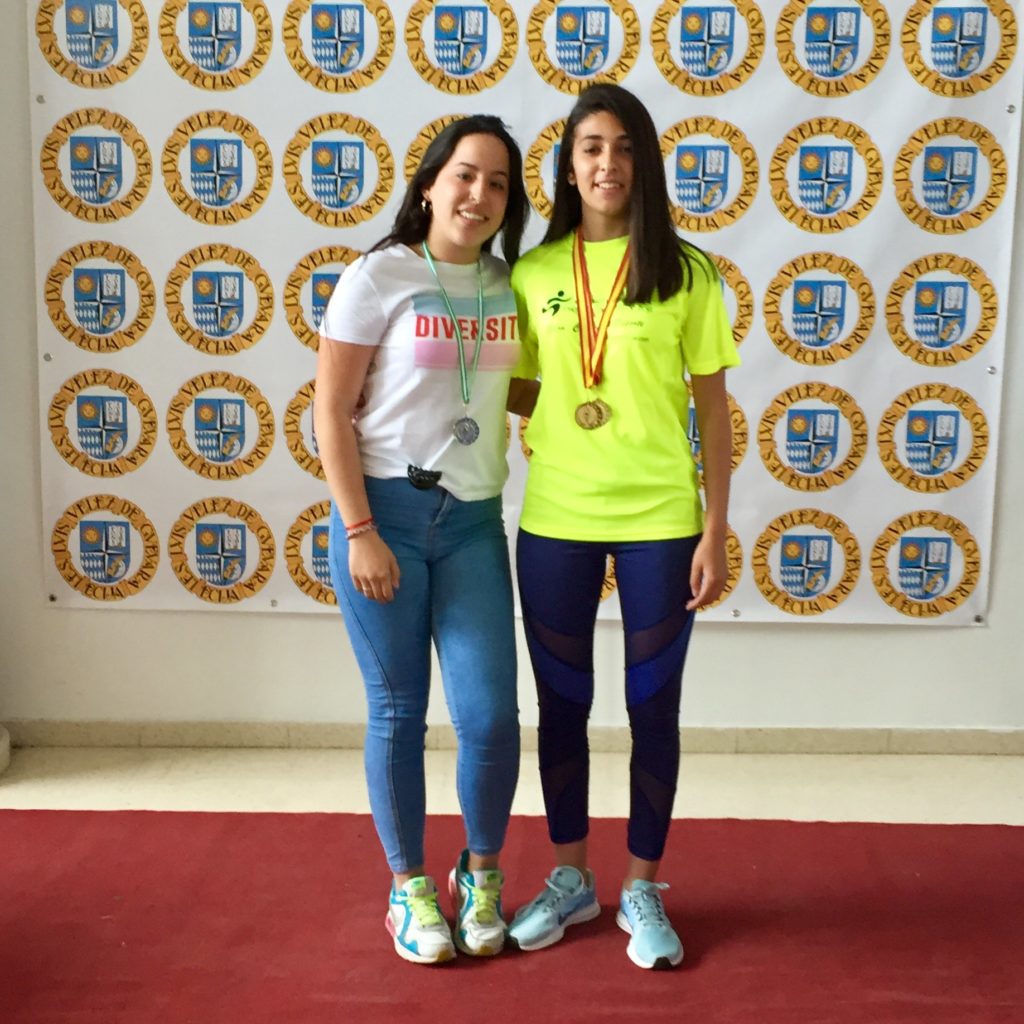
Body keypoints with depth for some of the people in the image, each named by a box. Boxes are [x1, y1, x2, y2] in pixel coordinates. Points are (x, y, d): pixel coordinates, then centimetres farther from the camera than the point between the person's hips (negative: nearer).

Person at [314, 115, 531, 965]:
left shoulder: (510, 285, 8)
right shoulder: (378, 277, -5)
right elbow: (331, 415, -7)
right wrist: (361, 532, -13)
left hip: (473, 520, 4)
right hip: (387, 512, -3)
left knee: (491, 714, -1)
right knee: (398, 710, 6)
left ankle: (482, 874, 25)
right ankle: (410, 887, 26)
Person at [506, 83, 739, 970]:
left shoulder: (685, 274, -2)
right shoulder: (532, 273, 2)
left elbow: (712, 408, -1)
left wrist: (715, 529, -5)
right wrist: (549, 430, -6)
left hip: (660, 521, -2)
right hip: (554, 520, 2)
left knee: (653, 706, 9)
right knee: (562, 703, 12)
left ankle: (643, 890, 27)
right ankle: (571, 879, 32)